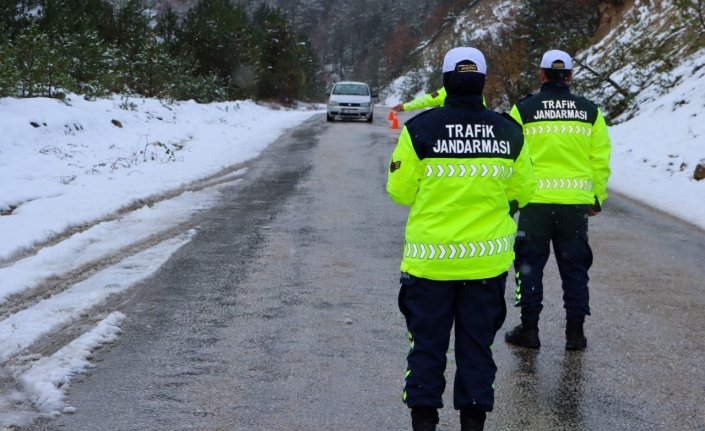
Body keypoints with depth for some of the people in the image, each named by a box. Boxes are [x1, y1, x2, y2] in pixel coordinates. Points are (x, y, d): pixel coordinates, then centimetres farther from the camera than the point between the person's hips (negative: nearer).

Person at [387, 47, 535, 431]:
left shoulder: (420, 128, -11)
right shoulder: (508, 132, -3)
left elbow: (400, 190, -5)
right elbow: (522, 191, 5)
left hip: (430, 259, -2)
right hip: (488, 260, 2)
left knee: (427, 343, 10)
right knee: (477, 344, 13)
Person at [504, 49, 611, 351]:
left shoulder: (523, 110, -3)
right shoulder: (590, 111, 3)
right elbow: (600, 159, 5)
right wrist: (598, 197, 14)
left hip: (536, 200, -2)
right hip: (576, 201, 2)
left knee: (530, 264, 9)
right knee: (575, 267, 11)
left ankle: (529, 329, 12)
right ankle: (575, 332, 13)